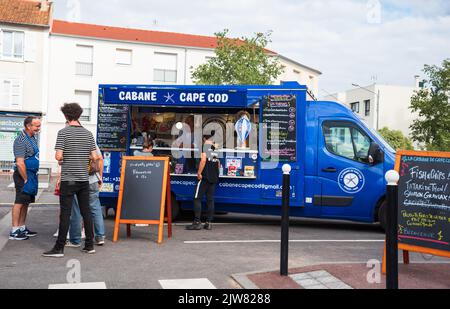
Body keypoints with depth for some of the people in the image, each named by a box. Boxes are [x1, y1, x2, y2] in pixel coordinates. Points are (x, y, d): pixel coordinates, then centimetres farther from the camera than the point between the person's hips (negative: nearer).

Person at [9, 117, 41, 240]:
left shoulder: (33, 138, 13)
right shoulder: (21, 140, -17)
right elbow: (20, 163, -21)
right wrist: (26, 179, -16)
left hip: (32, 174, 9)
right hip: (23, 175, -9)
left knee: (26, 203, 13)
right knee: (19, 202, -5)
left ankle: (22, 228, 21)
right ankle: (14, 231, 0)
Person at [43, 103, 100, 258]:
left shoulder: (64, 132, -8)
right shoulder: (88, 134, 5)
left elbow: (58, 156, -14)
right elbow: (95, 157, 2)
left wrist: (61, 159, 8)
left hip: (68, 179, -4)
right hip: (84, 179, 4)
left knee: (65, 213, -2)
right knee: (86, 212, 10)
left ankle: (59, 248, 3)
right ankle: (89, 245, 15)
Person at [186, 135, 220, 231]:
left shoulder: (205, 146, -6)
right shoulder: (215, 148, 14)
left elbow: (203, 159, -17)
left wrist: (199, 173, -14)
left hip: (205, 177, -7)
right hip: (214, 178, 7)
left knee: (197, 199, -3)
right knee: (210, 200, 8)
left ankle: (197, 222, -7)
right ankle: (209, 223, 7)